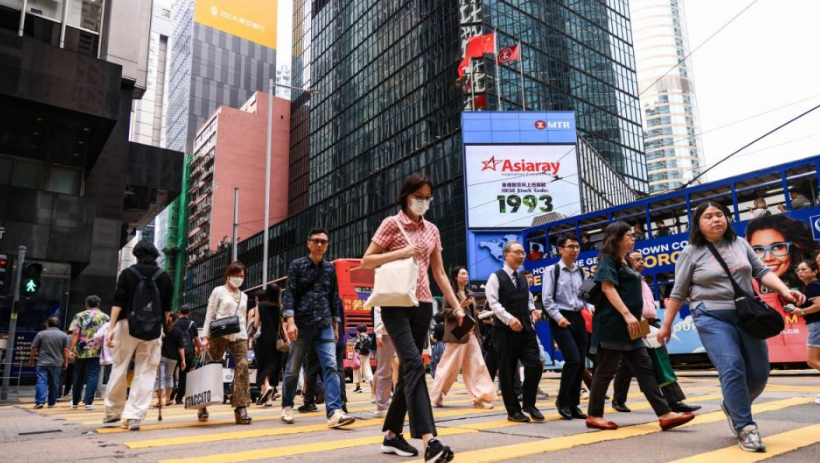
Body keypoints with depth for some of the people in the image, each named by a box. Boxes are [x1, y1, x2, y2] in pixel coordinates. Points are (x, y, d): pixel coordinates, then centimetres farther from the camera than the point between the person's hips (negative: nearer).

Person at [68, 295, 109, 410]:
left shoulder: (80, 316, 4)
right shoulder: (105, 317, 4)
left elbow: (75, 333, -5)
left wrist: (71, 349, -5)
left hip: (81, 351, 1)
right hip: (96, 351, -1)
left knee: (78, 377, 14)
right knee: (92, 376, 0)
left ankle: (75, 402, 26)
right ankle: (88, 402, -7)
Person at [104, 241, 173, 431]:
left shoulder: (128, 273, 3)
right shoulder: (165, 277, 7)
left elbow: (118, 302, -5)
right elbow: (167, 308, 7)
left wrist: (111, 328, -7)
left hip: (128, 325, -1)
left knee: (120, 368, 12)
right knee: (145, 373, 2)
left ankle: (113, 411, 22)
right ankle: (134, 416, -2)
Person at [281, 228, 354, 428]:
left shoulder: (330, 268, 12)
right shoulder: (297, 265, 2)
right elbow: (289, 294, -5)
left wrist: (336, 325, 14)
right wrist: (290, 321, -16)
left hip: (324, 325, 2)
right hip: (302, 325, -2)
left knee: (330, 366, -11)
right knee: (293, 368, 8)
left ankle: (334, 411, -17)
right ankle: (287, 406, 27)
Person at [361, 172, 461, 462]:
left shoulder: (432, 230, 14)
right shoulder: (391, 224, 0)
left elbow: (439, 272, 16)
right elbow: (366, 261, -4)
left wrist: (457, 305, 9)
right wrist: (403, 252, -14)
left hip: (423, 305, 6)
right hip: (395, 304, -6)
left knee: (408, 369, 8)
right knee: (414, 364, -19)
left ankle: (392, 435, 19)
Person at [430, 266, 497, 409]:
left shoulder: (470, 293, 17)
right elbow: (445, 312, -9)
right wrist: (459, 307, -19)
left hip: (471, 334, 7)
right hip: (457, 334, -7)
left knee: (477, 365, -1)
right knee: (450, 366, -1)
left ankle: (479, 397, 1)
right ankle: (436, 396, 12)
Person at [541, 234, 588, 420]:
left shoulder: (581, 271, 12)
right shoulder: (552, 270, -5)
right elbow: (547, 299, -9)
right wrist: (559, 317, -16)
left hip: (578, 318, 6)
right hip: (561, 319, -6)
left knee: (581, 363, 6)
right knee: (573, 359, -16)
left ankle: (573, 404, 18)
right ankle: (562, 400, 4)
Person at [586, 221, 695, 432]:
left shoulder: (623, 262, 20)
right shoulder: (608, 260, -7)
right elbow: (608, 288, -19)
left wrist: (633, 318, 20)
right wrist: (627, 315, -27)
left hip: (627, 327, 10)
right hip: (612, 325, -9)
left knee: (645, 369, 4)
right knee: (606, 371, -3)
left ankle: (665, 414, 4)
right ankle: (594, 416, 5)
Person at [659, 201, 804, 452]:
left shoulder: (740, 244, 9)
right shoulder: (691, 253, -2)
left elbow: (762, 271, 12)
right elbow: (678, 293, 2)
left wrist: (785, 291, -8)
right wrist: (666, 325, 4)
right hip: (712, 319, -5)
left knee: (759, 371, 5)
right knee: (732, 368, -17)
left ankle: (732, 406, 31)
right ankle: (745, 427, -7)